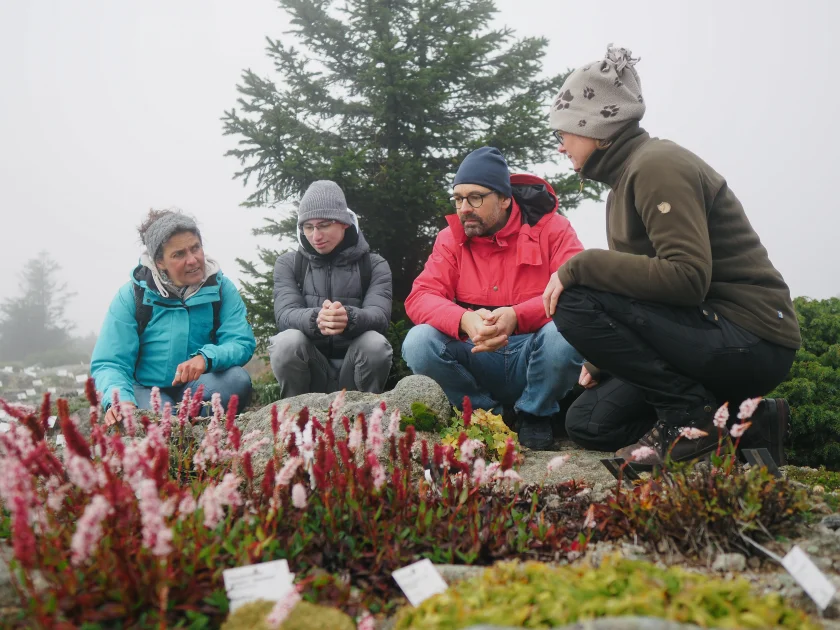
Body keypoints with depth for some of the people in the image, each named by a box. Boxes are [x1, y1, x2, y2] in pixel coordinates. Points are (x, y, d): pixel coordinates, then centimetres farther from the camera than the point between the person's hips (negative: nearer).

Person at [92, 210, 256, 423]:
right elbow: (109, 363, -11)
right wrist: (119, 400, -34)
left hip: (196, 389, 3)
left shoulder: (220, 287, -3)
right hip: (147, 390, -2)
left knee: (237, 379, -29)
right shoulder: (132, 294, -7)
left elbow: (242, 343, -12)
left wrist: (206, 357, -35)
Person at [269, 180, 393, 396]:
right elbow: (285, 314, -10)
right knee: (287, 341, -29)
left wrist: (349, 318, -38)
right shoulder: (288, 264, 7)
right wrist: (315, 319, -35)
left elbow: (379, 316, -13)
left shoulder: (374, 265, 4)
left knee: (375, 343, -30)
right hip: (308, 372, 0)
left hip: (355, 371, 0)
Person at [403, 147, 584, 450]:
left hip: (535, 356, -2)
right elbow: (420, 297, -8)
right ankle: (490, 414, -1)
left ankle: (535, 415, -3)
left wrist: (517, 316, -33)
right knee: (418, 342, -24)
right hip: (478, 357, 2)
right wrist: (465, 319, -31)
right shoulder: (451, 238, 4)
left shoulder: (549, 228, -3)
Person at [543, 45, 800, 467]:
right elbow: (649, 282, 16)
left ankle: (692, 411, -10)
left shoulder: (656, 165, -16)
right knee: (587, 421, 4)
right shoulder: (626, 177, 14)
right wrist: (603, 359, 7)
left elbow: (687, 278, -27)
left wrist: (580, 266, -22)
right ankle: (743, 427, 6)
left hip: (749, 341, -10)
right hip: (711, 331, 10)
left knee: (575, 303, -22)